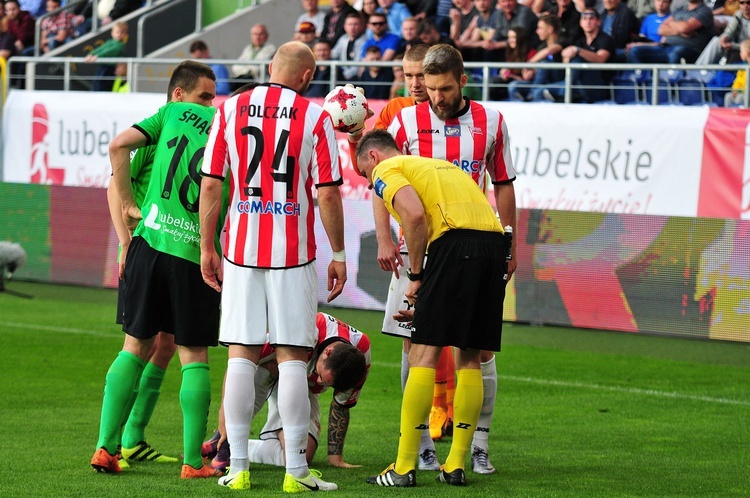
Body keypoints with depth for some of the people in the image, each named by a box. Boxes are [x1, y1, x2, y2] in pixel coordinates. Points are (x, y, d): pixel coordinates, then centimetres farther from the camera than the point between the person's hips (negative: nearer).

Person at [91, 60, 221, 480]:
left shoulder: (169, 115, 9)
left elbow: (119, 146, -4)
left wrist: (129, 206, 3)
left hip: (150, 241, 2)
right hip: (196, 253, -2)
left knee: (136, 346, 12)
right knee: (194, 357, 6)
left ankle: (107, 447, 9)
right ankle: (193, 461, 2)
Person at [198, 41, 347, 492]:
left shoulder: (229, 110, 4)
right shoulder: (315, 117, -3)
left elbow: (211, 185, 3)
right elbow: (328, 193, -5)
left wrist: (207, 247, 11)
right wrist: (339, 255, 3)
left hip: (241, 251, 2)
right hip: (294, 252, -2)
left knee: (241, 355, 5)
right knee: (292, 357, 1)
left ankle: (238, 467, 5)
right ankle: (296, 470, 1)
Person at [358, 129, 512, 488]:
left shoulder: (386, 170, 11)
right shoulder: (443, 165, 34)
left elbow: (415, 215, -10)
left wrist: (416, 277, 0)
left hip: (456, 242, -7)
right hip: (495, 243, 7)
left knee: (424, 354, -3)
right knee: (469, 358, 13)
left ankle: (404, 468, -3)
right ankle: (456, 465, 13)